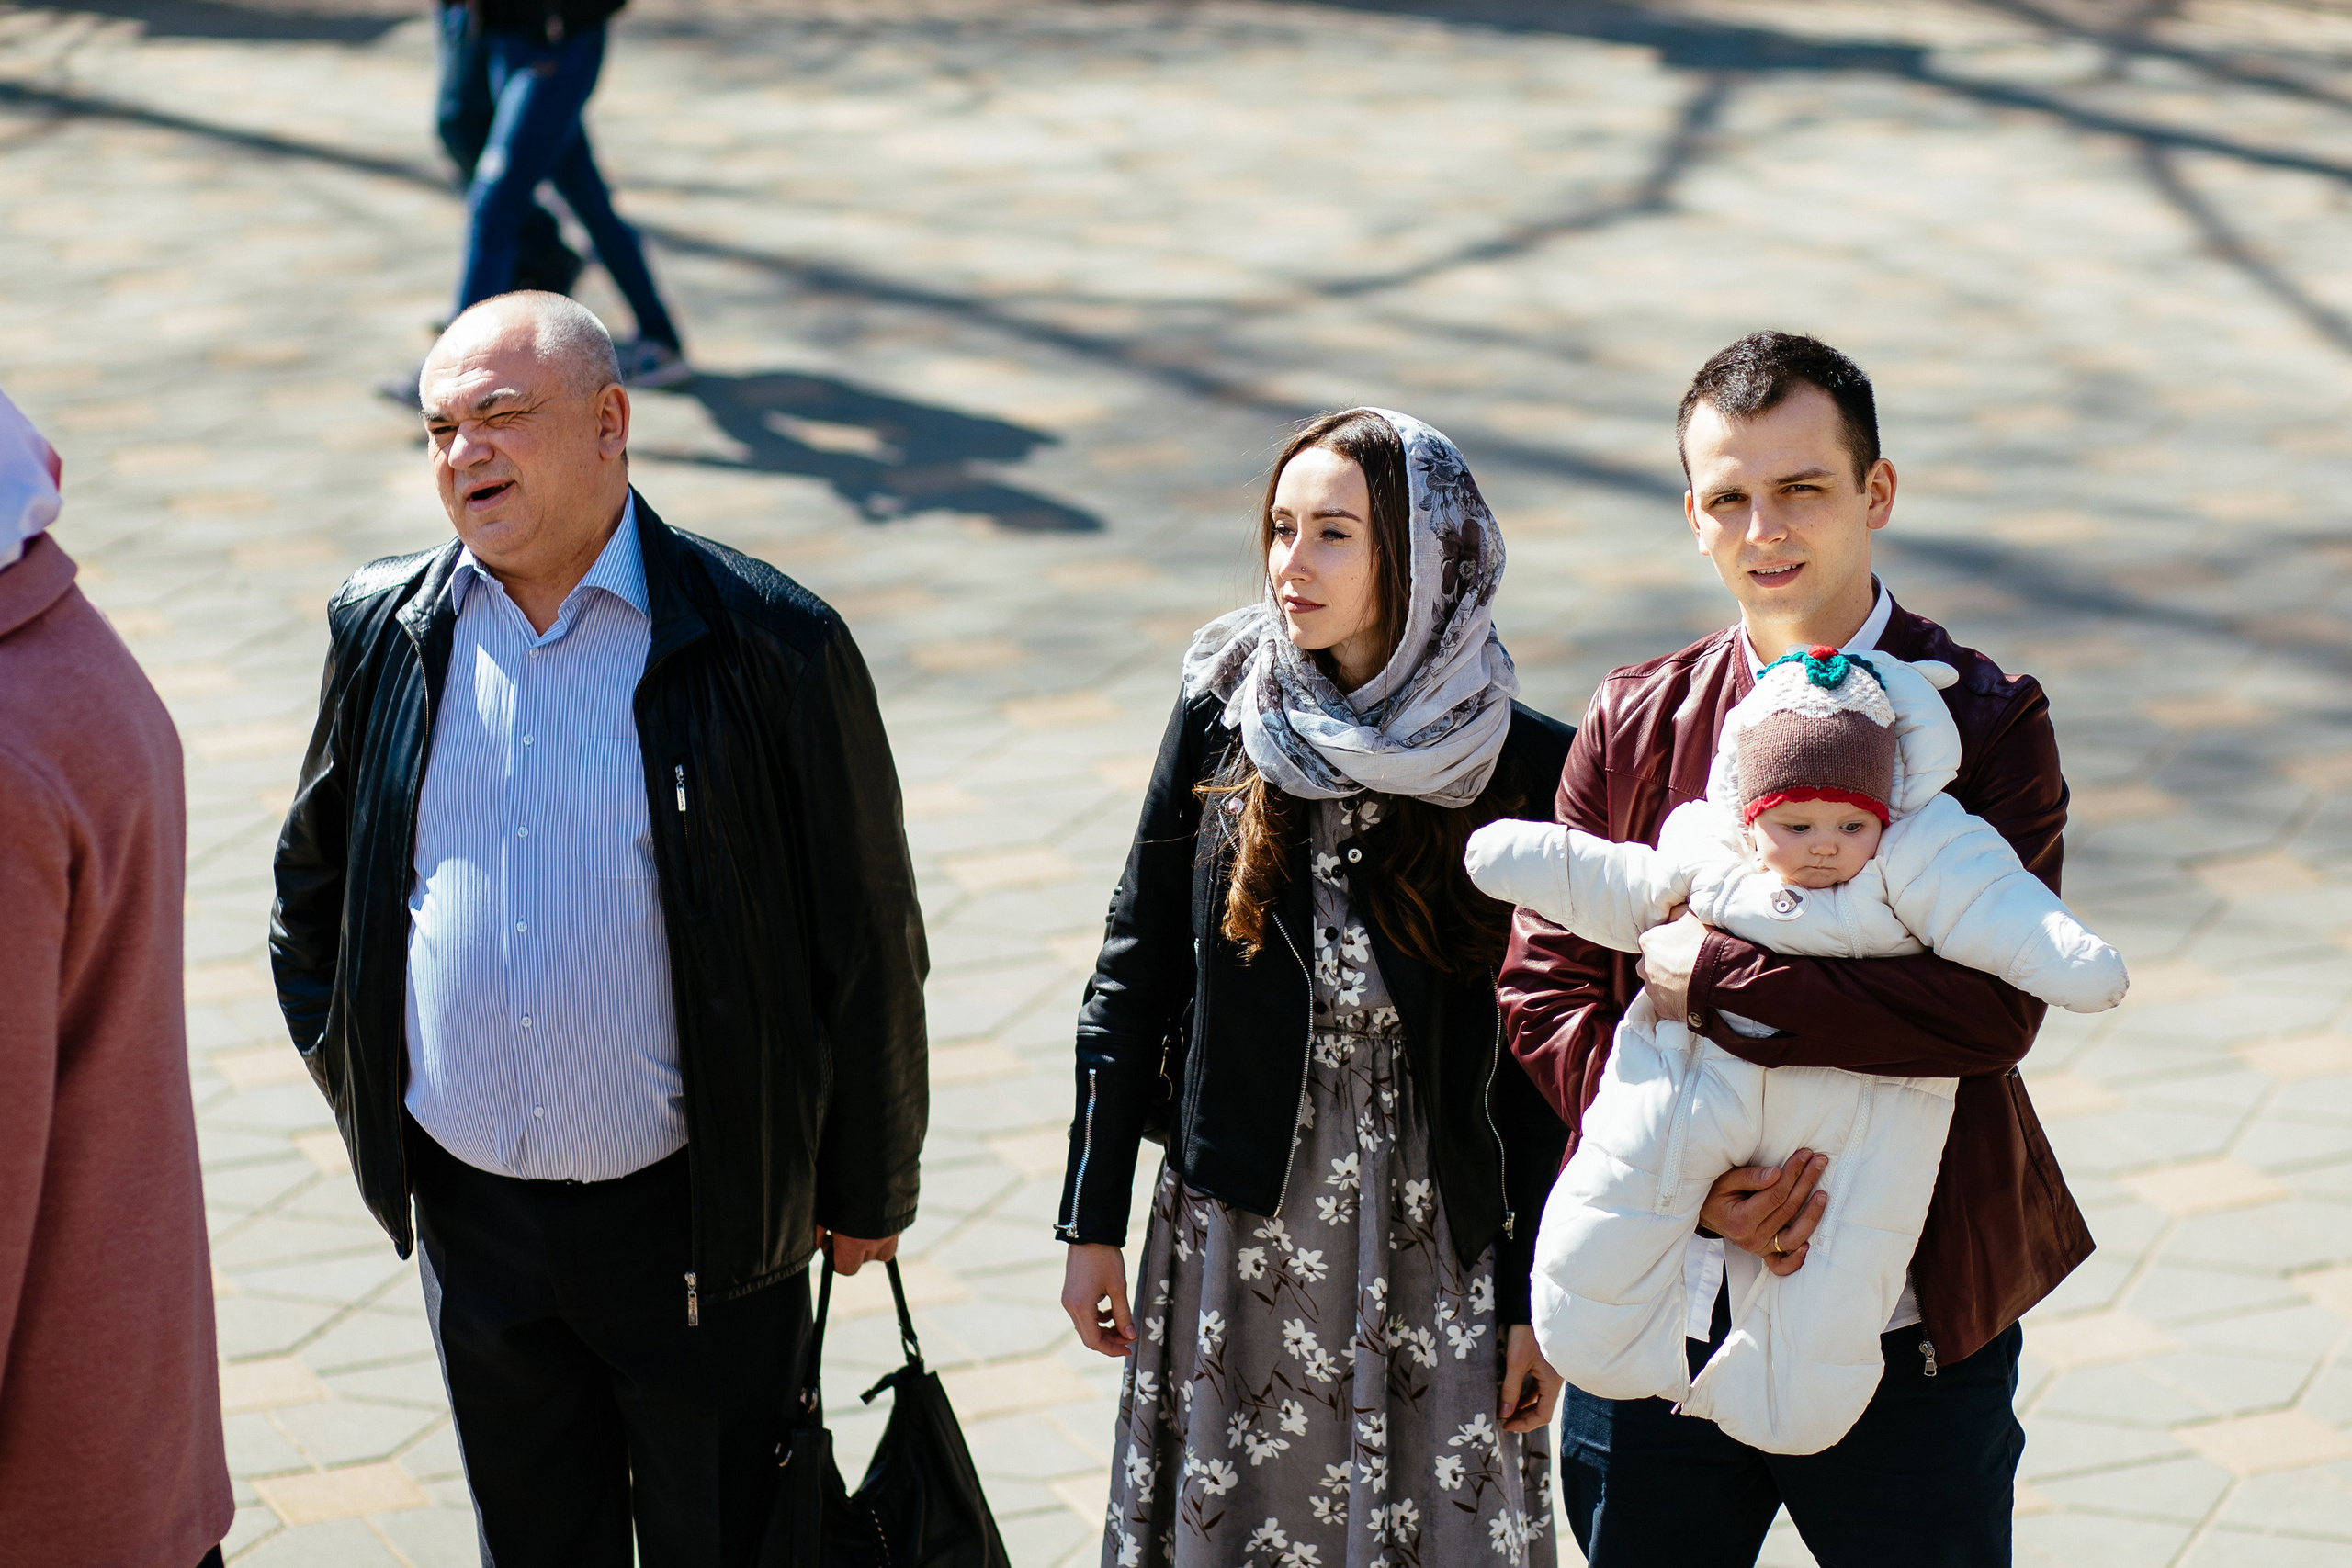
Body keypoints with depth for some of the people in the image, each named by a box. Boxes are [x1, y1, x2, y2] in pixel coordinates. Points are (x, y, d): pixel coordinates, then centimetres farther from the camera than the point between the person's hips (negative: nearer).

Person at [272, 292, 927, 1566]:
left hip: (693, 1217, -3)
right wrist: (356, 1089, 9)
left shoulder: (769, 644, -12)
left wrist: (867, 1192, -1)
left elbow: (869, 946, -5)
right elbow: (311, 885, 15)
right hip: (469, 1213, 4)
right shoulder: (383, 632, 0)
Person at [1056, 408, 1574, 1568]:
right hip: (1236, 1240, 2)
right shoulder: (1222, 714, -4)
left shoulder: (1523, 767, -10)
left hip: (1438, 1253, -2)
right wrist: (1092, 1222, 2)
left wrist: (1537, 1294, -5)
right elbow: (1133, 974, 2)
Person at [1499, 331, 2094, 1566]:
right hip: (1658, 1312, 3)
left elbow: (1995, 1004, -21)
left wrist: (1714, 980, -20)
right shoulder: (1632, 724, 2)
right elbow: (1544, 986, 0)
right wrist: (1684, 1172, -15)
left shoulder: (1985, 721, -8)